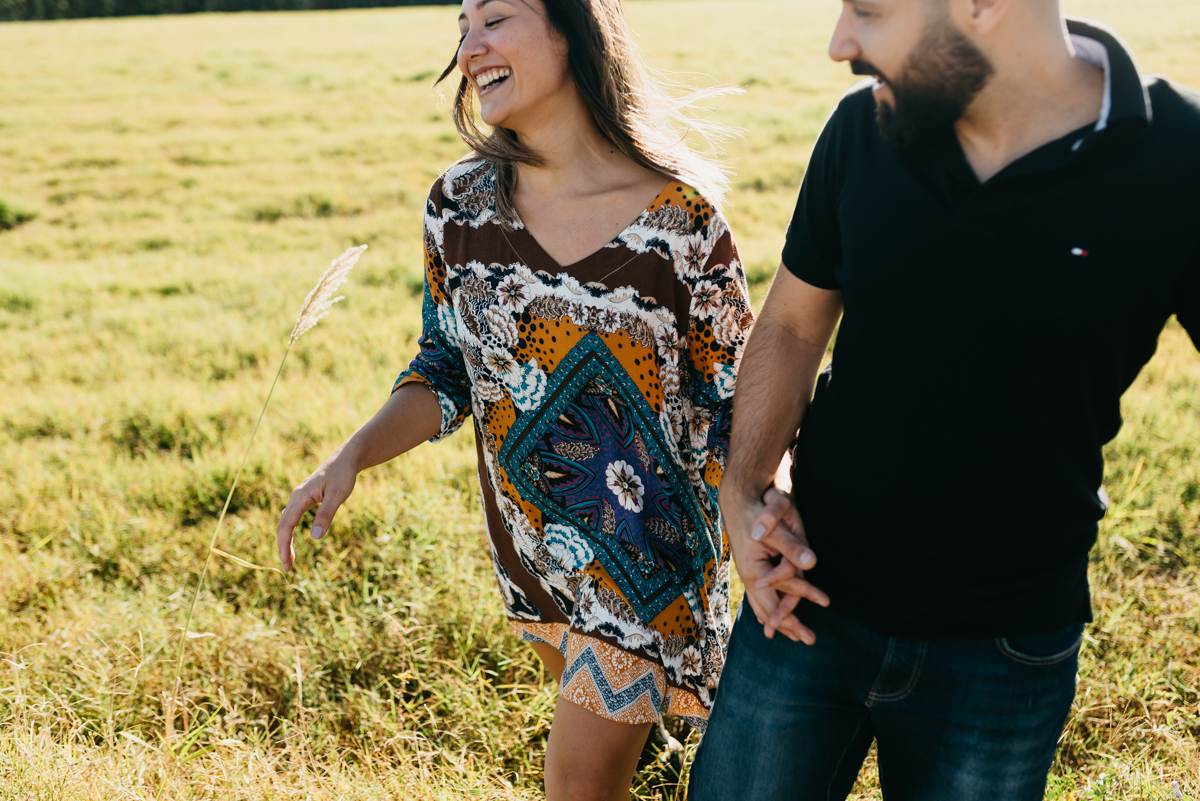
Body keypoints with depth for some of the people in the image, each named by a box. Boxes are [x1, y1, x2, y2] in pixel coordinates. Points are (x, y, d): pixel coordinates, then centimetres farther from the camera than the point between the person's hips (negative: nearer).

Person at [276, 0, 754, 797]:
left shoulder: (682, 222, -19)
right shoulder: (459, 203, -7)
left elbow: (733, 414, -13)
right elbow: (449, 370, 2)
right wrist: (351, 457, -14)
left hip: (647, 553, -4)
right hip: (529, 542, 5)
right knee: (600, 723, 26)